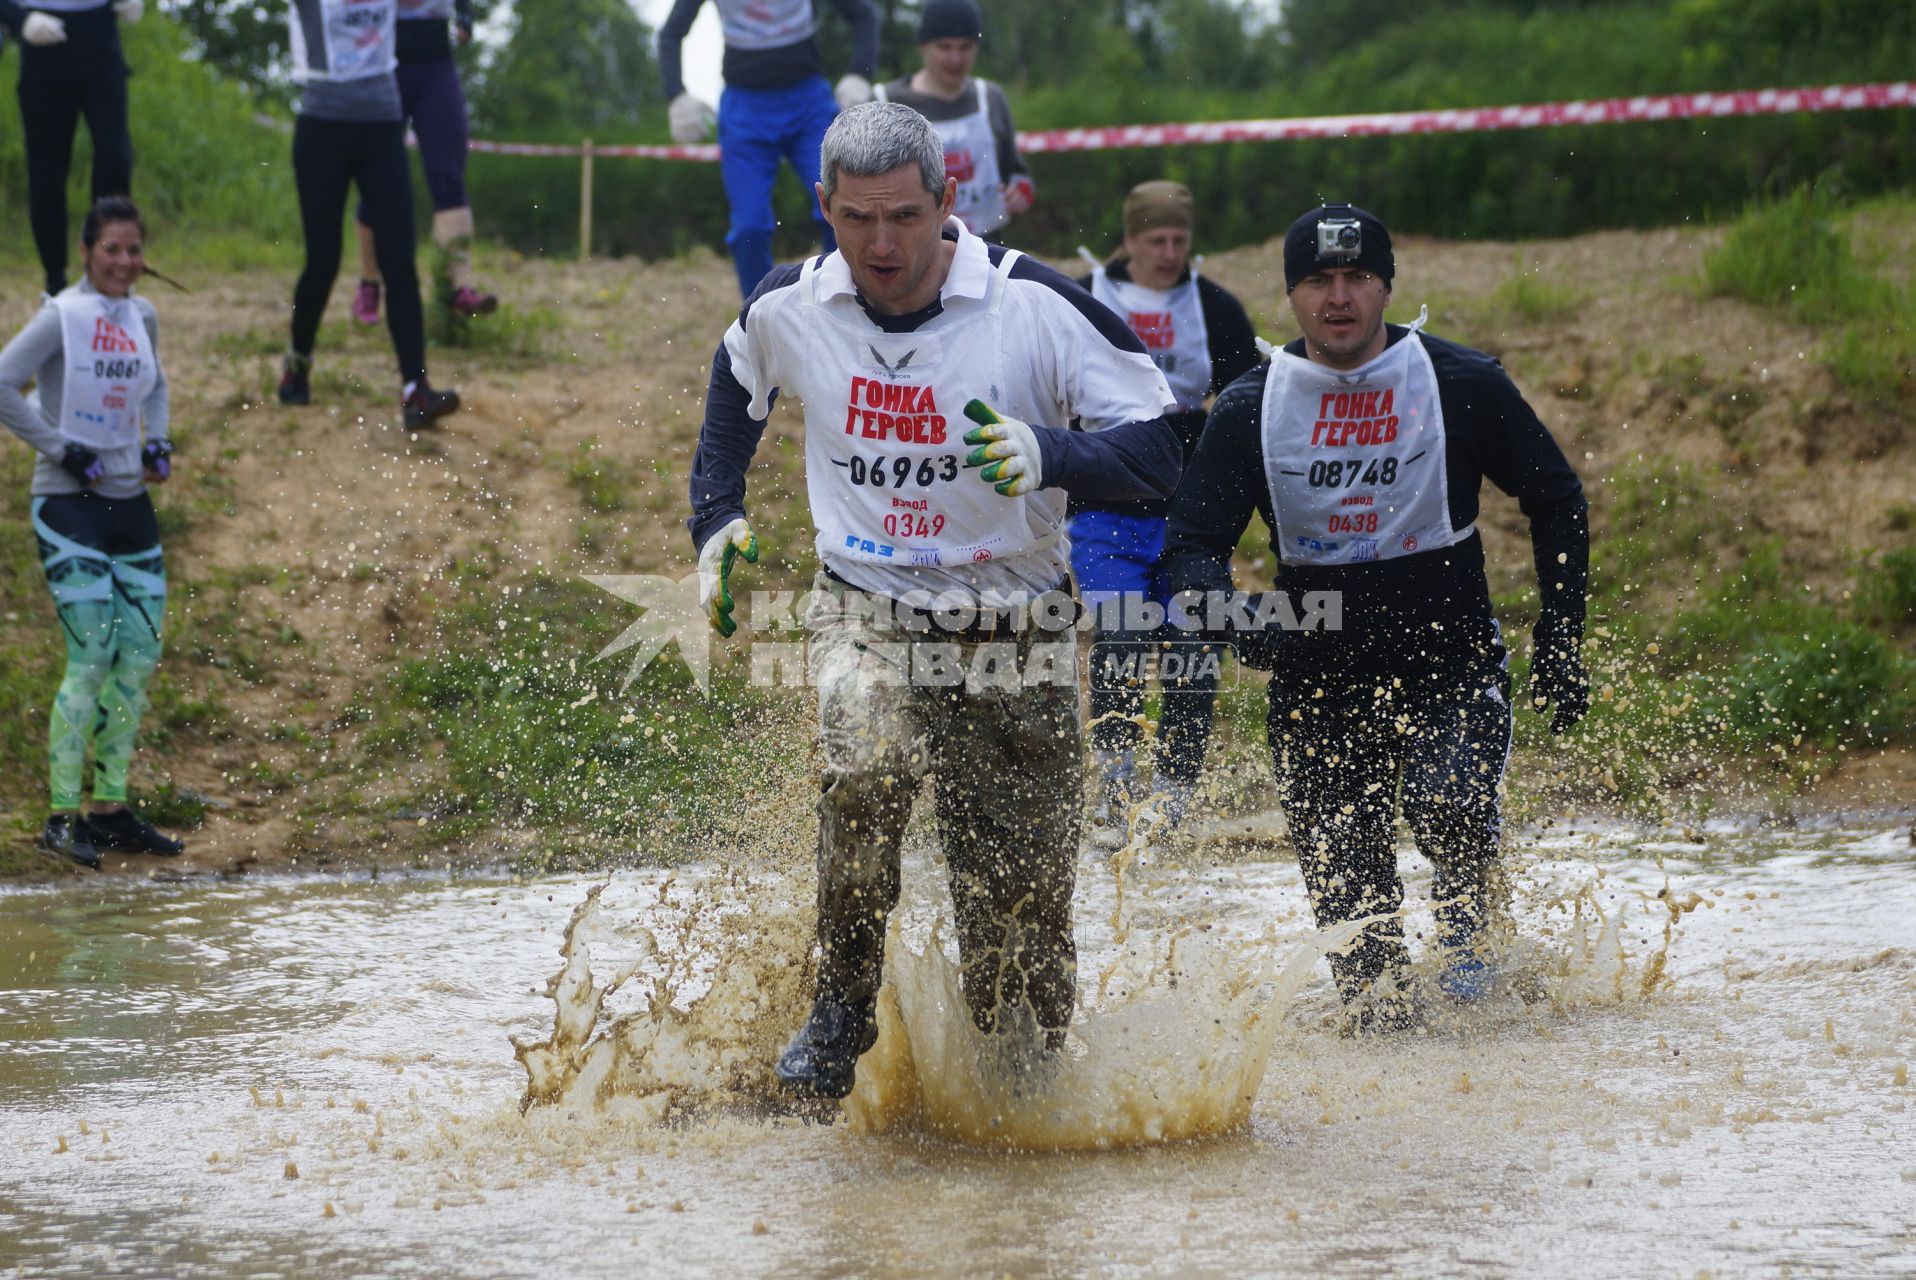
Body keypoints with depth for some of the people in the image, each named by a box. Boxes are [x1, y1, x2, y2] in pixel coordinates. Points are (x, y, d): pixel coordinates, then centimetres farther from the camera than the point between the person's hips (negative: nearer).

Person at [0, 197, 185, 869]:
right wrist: (61, 448, -14)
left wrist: (158, 441, 10)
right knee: (91, 660, -12)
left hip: (130, 503, 7)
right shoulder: (63, 316, -10)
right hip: (69, 504, -7)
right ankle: (62, 818, -6)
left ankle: (110, 809, 15)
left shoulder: (142, 316, 9)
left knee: (140, 658, 6)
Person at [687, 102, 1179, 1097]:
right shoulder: (787, 309, -2)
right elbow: (738, 384, 23)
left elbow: (1155, 454, -13)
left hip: (1015, 647, -1)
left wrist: (1048, 453, -31)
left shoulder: (1038, 307, -14)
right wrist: (715, 519, 16)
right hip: (865, 617, 1)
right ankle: (842, 1008, -11)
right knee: (867, 768, -32)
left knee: (1021, 922, -1)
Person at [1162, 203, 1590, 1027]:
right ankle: (1379, 1003, 26)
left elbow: (1556, 501, 6)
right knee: (1342, 875, 0)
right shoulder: (1250, 409, -1)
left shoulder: (1462, 386, -4)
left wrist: (1560, 645, 2)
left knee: (1448, 802, -25)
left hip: (1450, 657, -2)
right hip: (1316, 672, 2)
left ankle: (1468, 924, 8)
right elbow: (1194, 539, 0)